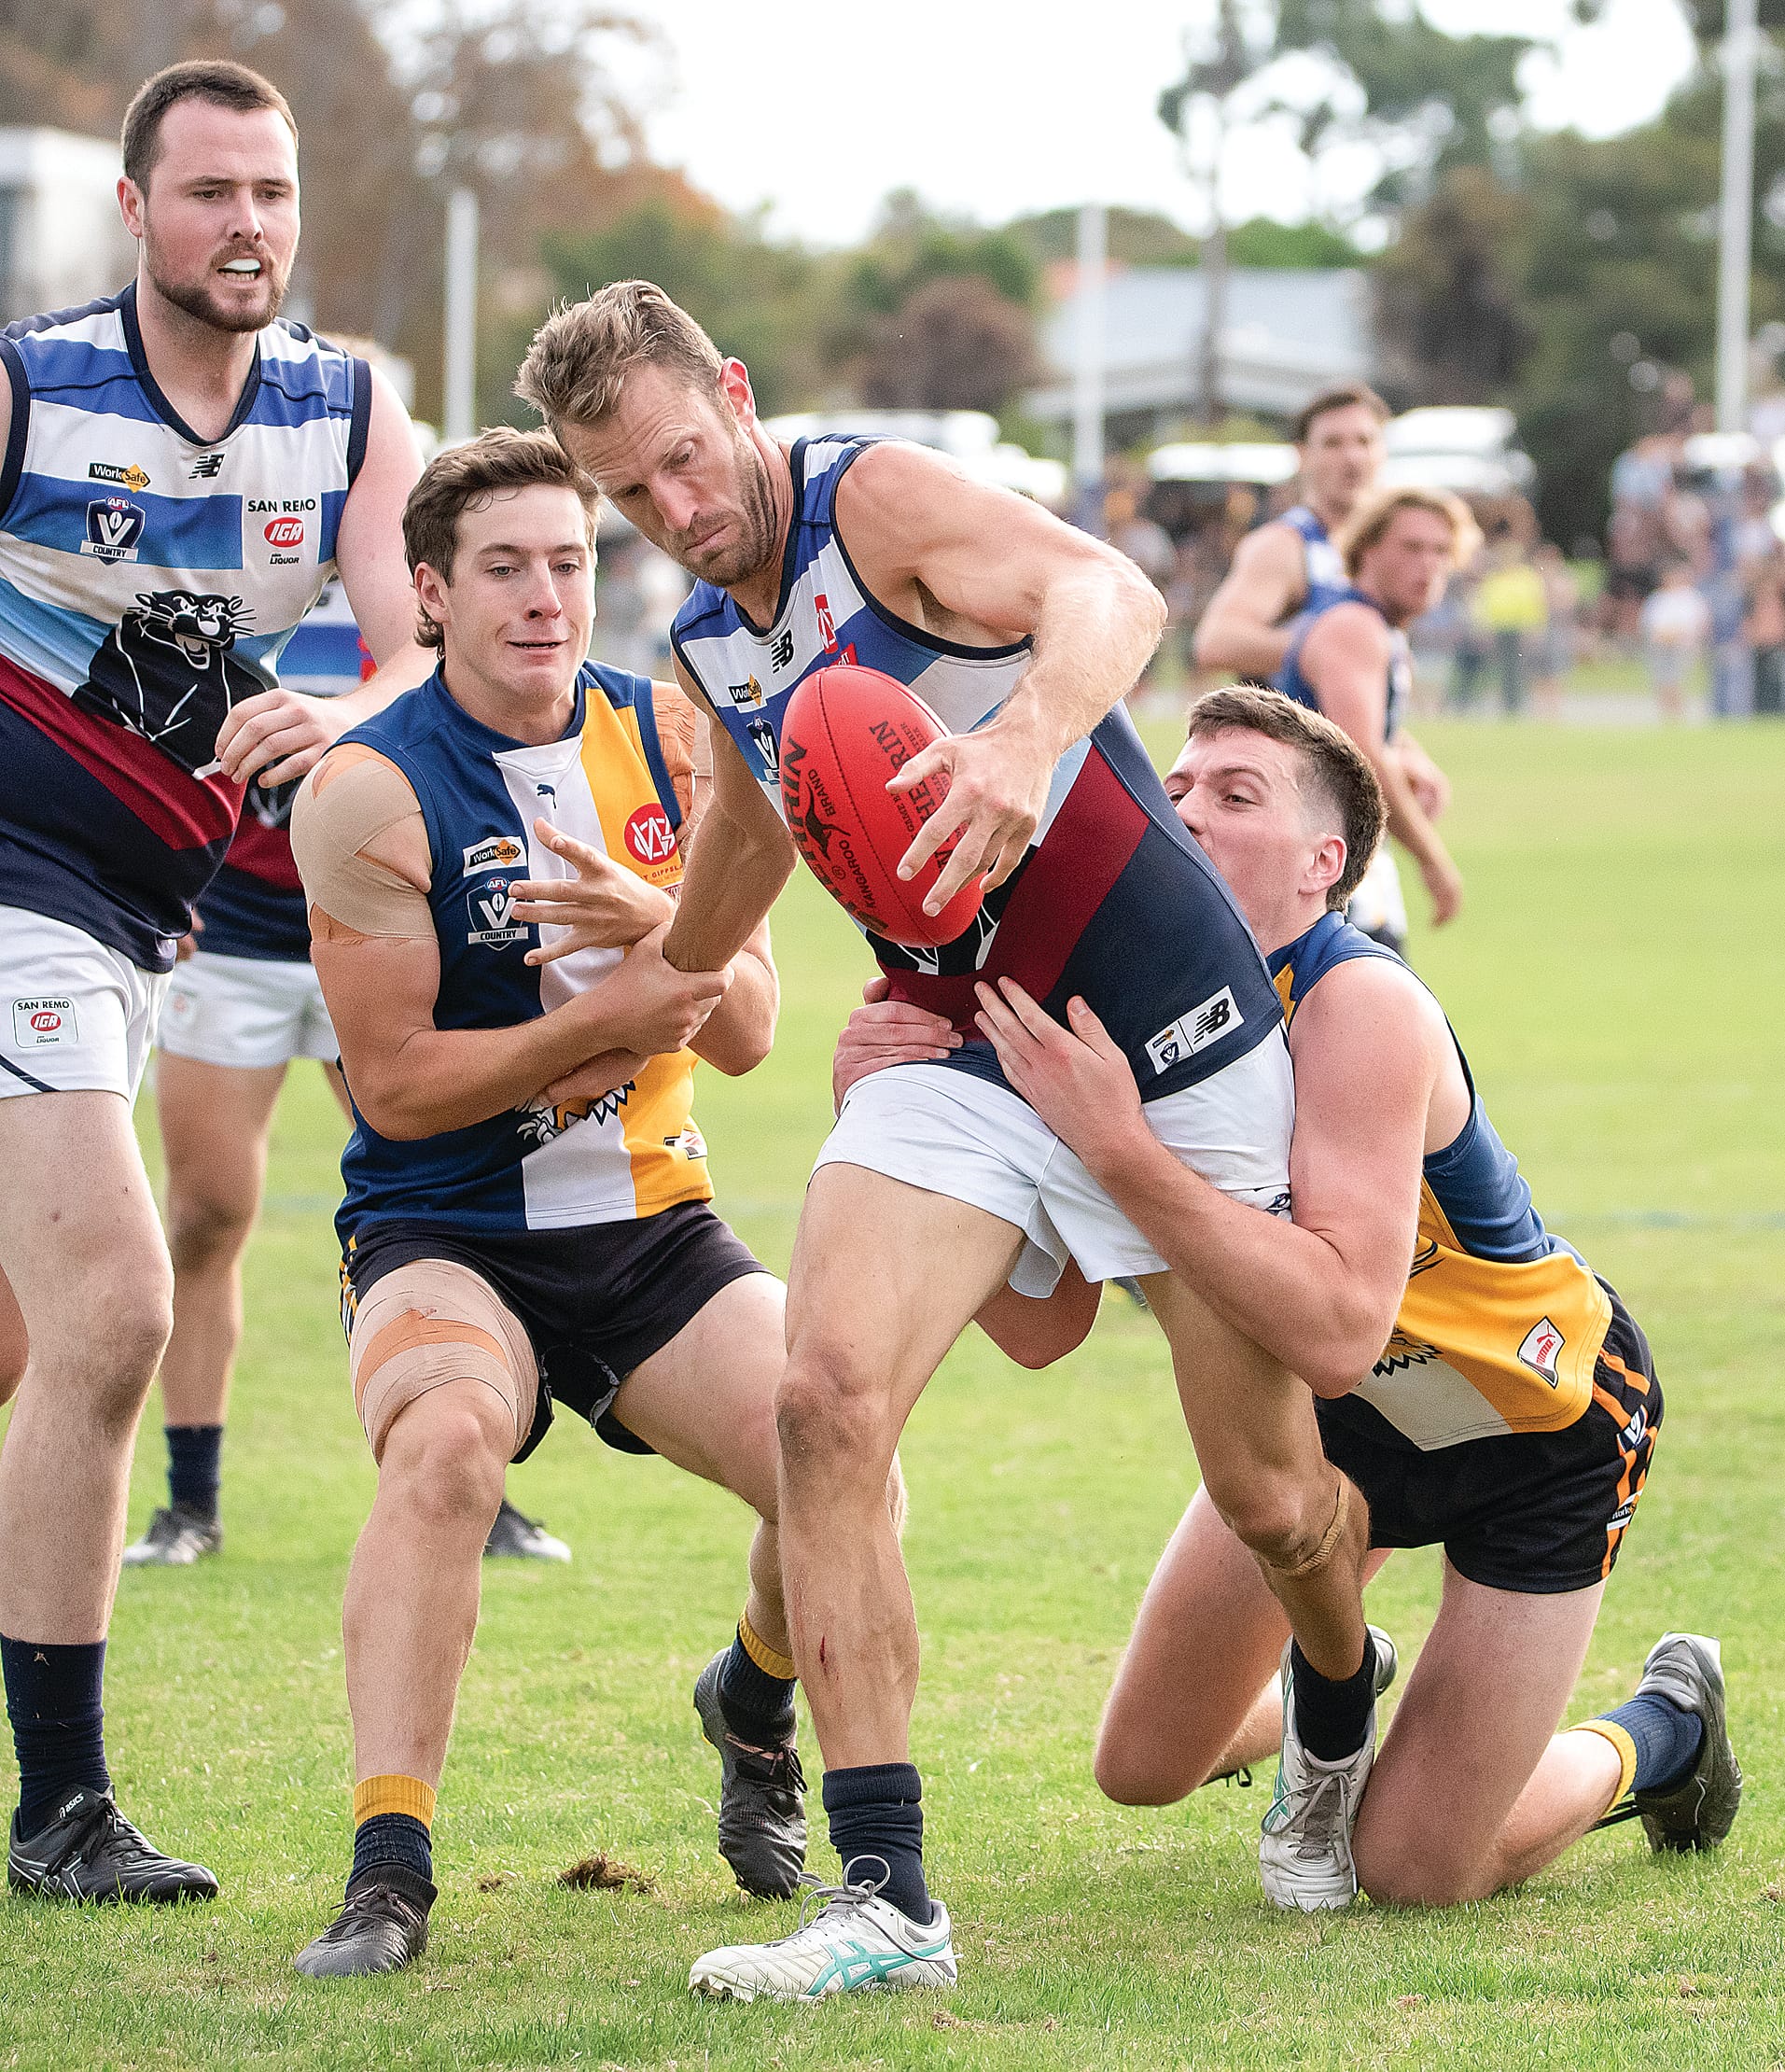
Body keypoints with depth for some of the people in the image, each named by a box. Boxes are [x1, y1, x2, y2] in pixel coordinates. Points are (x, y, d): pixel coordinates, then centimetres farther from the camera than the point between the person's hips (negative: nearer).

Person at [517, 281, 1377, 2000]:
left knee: (1273, 1497, 3)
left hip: (1171, 1034, -6)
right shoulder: (711, 645, 8)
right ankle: (886, 1898, -19)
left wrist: (1029, 733, -56)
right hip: (957, 1053, 6)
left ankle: (1343, 1756, 39)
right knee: (826, 1396, -20)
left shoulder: (879, 501, -14)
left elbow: (1112, 596, -35)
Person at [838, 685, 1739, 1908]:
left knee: (1412, 1870, -4)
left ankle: (1663, 1732, 25)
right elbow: (1045, 1327, -15)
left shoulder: (1362, 1012, -35)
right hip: (1339, 1410, 6)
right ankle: (1324, 1704, 39)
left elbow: (1340, 1328, -46)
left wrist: (1121, 1150, -49)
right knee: (1145, 1766, 6)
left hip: (1545, 1419, -6)